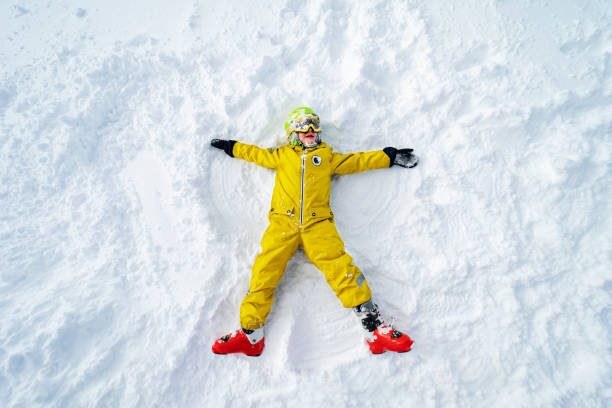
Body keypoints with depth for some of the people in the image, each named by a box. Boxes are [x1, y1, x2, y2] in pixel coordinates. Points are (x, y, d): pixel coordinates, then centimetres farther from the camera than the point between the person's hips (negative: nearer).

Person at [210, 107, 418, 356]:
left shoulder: (328, 157, 24)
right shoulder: (282, 155, 24)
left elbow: (358, 161, 28)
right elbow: (254, 153, 36)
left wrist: (391, 157, 28)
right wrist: (229, 146, 40)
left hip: (317, 223, 0)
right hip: (283, 222, 1)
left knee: (341, 268, -18)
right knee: (264, 271, -12)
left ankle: (375, 328, -13)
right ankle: (250, 334, -2)